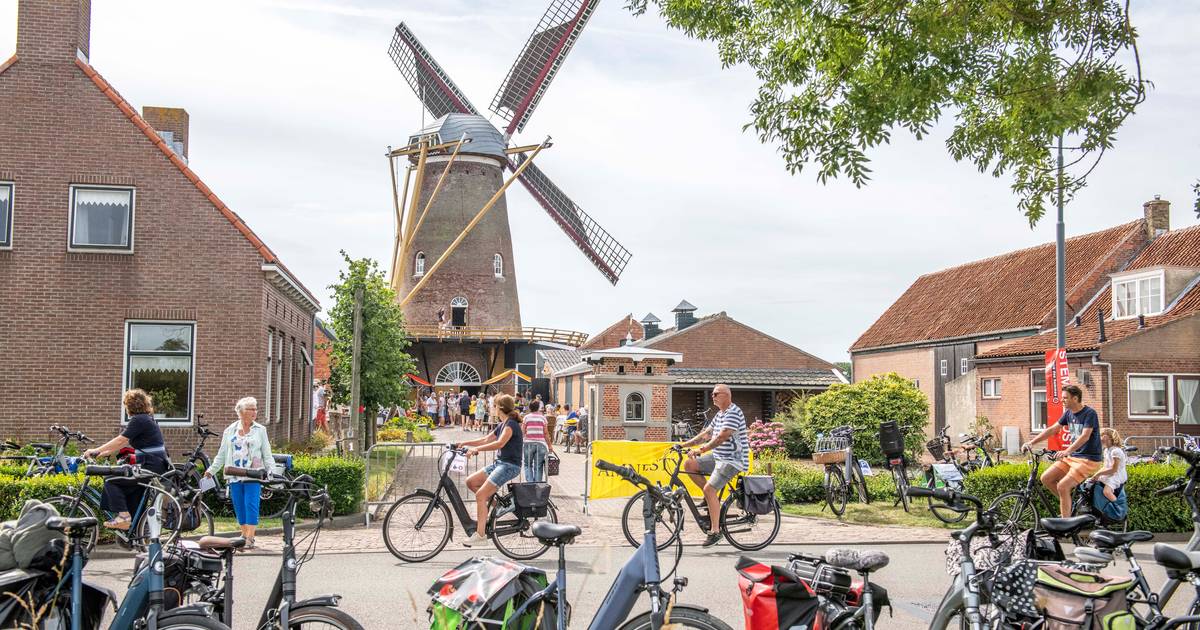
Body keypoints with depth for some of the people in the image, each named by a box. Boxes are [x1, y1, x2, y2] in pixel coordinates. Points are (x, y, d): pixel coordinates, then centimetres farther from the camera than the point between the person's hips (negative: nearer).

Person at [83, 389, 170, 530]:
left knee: (111, 481, -7)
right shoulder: (146, 419, 19)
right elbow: (124, 443, 22)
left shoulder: (139, 420, -11)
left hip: (151, 467, -10)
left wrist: (96, 450, -8)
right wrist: (102, 453, 20)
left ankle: (123, 516, -12)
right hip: (159, 467, 10)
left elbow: (119, 441, -14)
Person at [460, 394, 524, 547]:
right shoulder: (502, 425, 16)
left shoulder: (511, 424, -14)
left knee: (480, 495, -18)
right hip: (500, 463, 9)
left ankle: (480, 535, -18)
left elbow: (500, 443, -29)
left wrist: (476, 449, -35)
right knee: (470, 482, 3)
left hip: (510, 465, -9)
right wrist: (465, 443, 9)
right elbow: (486, 439, 19)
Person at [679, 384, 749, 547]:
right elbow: (706, 434, 18)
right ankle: (711, 497, 9)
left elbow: (722, 437, -25)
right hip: (718, 457, 10)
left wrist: (701, 450, -28)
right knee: (689, 464, 0)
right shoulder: (720, 414, 16)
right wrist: (685, 444, 10)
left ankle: (715, 531, -12)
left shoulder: (733, 412, -16)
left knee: (709, 489, -20)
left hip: (732, 460, -10)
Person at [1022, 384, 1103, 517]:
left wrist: (1067, 451, -42)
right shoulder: (1068, 413, 8)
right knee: (1046, 478, -3)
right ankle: (1070, 503, 14)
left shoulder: (1090, 413, -16)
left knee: (1062, 486, -22)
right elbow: (1051, 429, 10)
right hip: (1072, 456, 8)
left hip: (1089, 459, -8)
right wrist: (1031, 442, 1)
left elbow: (1085, 436, -28)